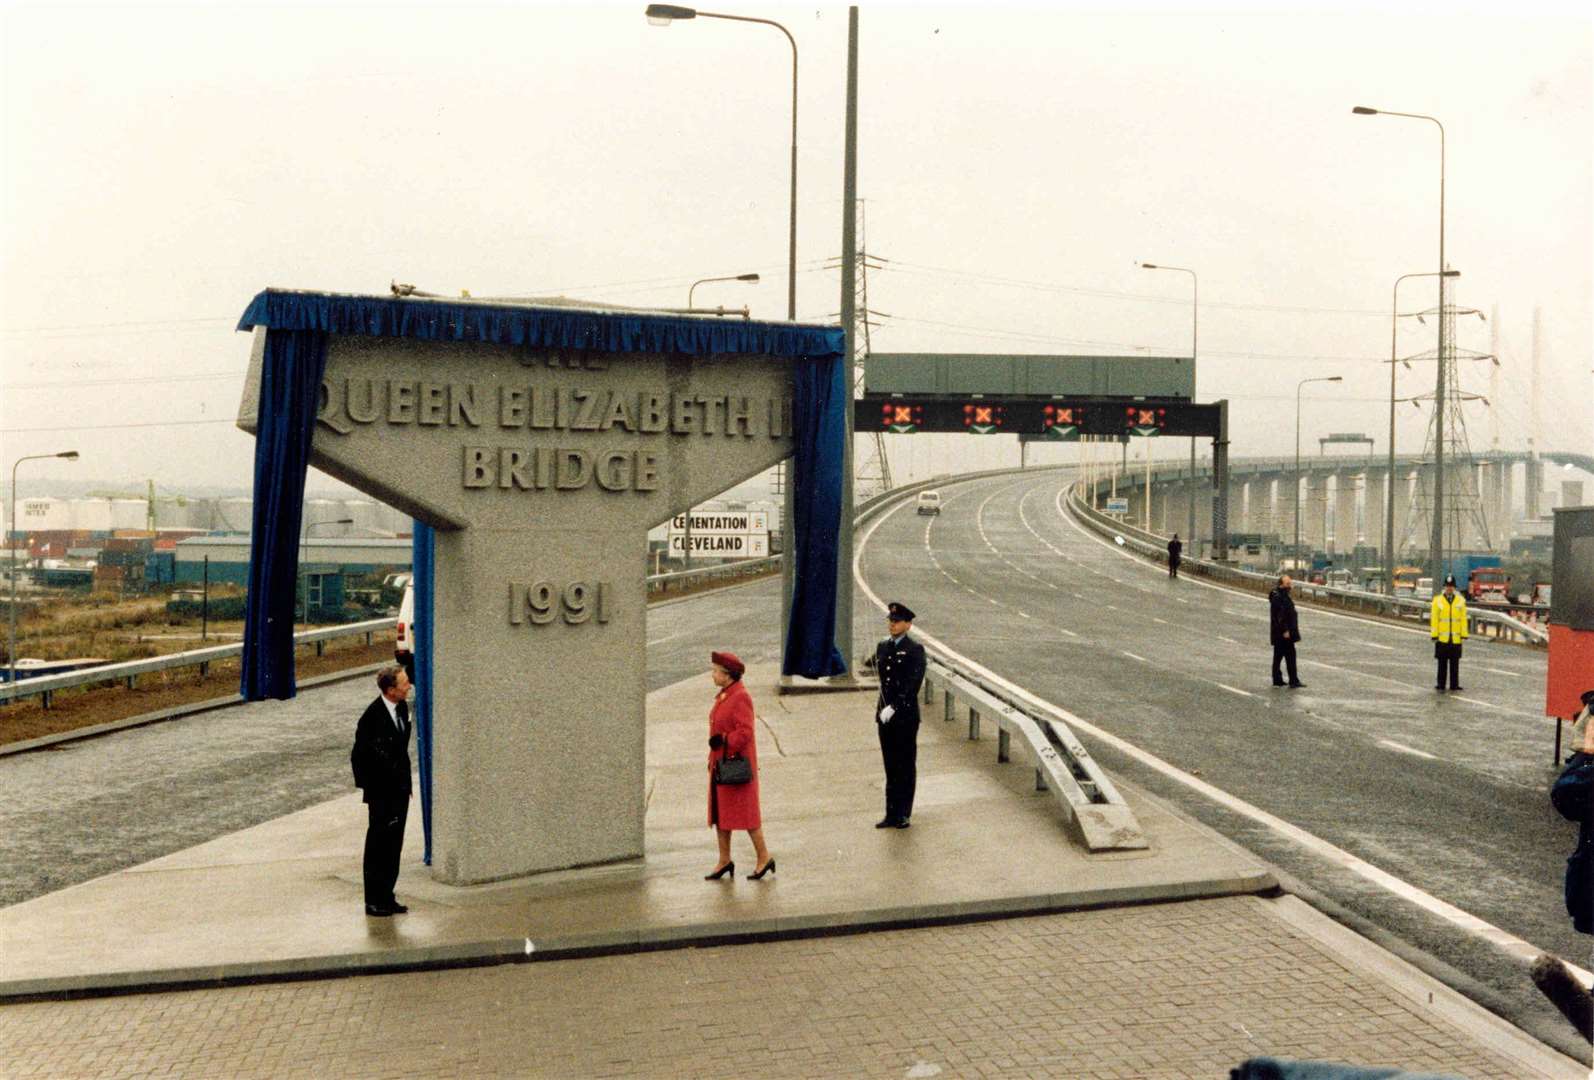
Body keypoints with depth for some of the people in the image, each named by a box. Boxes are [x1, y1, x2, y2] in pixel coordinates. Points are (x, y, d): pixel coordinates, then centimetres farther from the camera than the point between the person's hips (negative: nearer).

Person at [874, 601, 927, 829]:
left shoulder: (915, 650, -8)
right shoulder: (882, 647, 10)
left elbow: (913, 685, -15)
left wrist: (894, 707, -21)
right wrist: (883, 709, 5)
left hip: (906, 717, -5)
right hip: (884, 716, 6)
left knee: (906, 766, 3)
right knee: (890, 766, 10)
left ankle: (903, 815, 10)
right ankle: (891, 814, 16)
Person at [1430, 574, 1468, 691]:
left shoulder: (1460, 601, 5)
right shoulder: (1437, 600, 2)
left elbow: (1463, 619, 3)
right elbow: (1434, 619, 0)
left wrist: (1464, 634, -2)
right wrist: (1434, 635, -5)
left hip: (1456, 638, 1)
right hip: (1442, 638, -1)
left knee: (1455, 663, 5)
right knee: (1442, 663, 4)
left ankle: (1454, 685, 11)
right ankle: (1440, 684, 11)